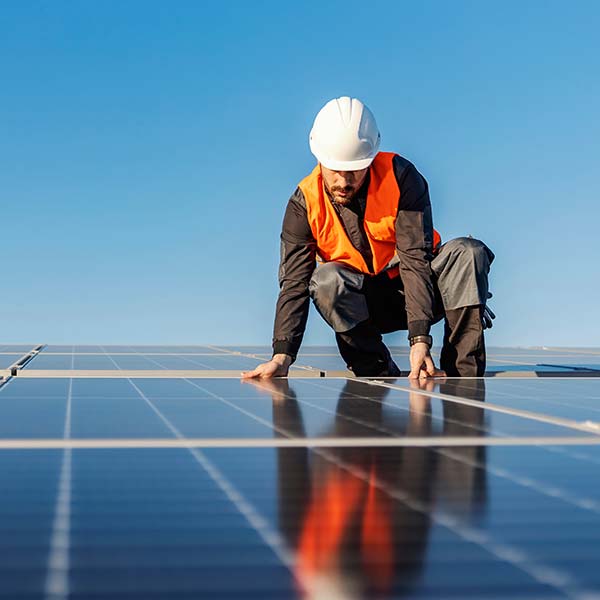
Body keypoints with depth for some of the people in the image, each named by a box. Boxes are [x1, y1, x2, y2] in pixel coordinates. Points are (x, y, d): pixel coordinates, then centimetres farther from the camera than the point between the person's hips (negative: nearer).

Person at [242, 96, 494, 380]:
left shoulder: (401, 176, -18)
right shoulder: (304, 203, -13)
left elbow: (416, 260, -25)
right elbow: (295, 281, -18)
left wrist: (420, 338, -36)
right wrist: (282, 355, -32)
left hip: (419, 287, 0)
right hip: (364, 305, 1)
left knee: (468, 252, -27)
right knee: (327, 279, -31)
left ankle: (463, 374, -26)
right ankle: (380, 375, -18)